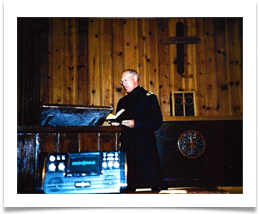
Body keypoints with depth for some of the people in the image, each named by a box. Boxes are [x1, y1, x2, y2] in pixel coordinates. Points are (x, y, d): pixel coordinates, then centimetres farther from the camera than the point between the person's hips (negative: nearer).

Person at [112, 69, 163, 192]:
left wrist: (136, 124, -17)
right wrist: (115, 122, 2)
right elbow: (119, 121, 26)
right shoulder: (122, 101, 21)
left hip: (145, 146, -5)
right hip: (127, 147, 6)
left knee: (151, 180, -6)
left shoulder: (149, 97, 2)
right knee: (129, 184, 5)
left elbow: (157, 121, -8)